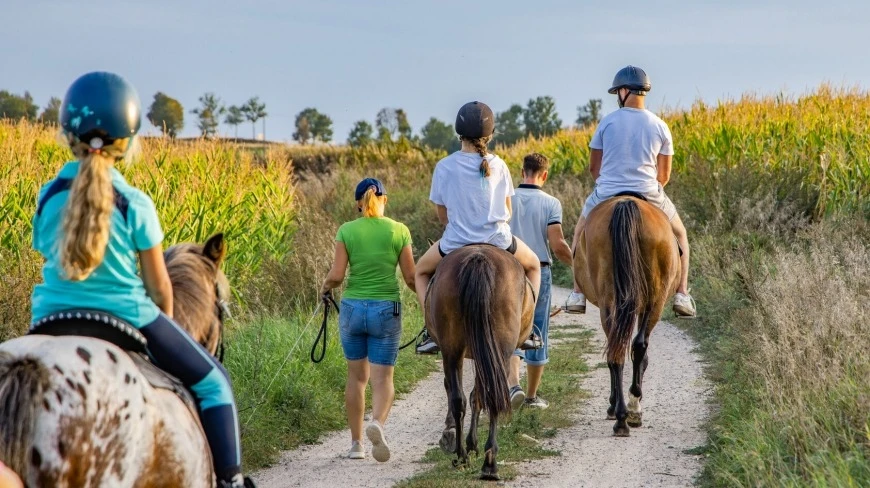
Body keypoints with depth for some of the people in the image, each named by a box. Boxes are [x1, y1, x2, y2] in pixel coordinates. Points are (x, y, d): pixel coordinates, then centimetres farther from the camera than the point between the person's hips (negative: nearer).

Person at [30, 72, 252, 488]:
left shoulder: (48, 197, 1)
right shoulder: (135, 204, -9)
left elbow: (49, 257, 12)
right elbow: (159, 287, -1)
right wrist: (164, 328, 18)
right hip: (127, 318, -4)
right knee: (213, 383, 13)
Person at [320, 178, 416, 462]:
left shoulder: (346, 231, -3)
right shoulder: (399, 231, -3)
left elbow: (336, 275, -8)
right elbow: (410, 278, -2)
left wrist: (325, 287, 13)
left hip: (353, 308, 1)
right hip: (386, 310, -1)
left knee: (356, 376, 14)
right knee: (382, 377, 2)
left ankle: (356, 444, 18)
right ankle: (377, 422, -29)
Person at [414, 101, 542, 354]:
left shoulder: (444, 167, -7)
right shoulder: (498, 165, -4)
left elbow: (442, 217, 1)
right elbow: (507, 211, 6)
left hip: (456, 243, -1)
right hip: (498, 241, 1)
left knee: (422, 270, 29)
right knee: (533, 265, 31)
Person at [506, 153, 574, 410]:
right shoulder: (550, 203, -6)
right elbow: (558, 246, -13)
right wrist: (577, 265, 5)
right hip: (539, 272, -1)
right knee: (537, 335, 10)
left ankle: (513, 384, -19)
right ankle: (532, 396, 17)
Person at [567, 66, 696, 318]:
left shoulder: (607, 122, -1)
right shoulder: (660, 127, 2)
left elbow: (593, 167, 7)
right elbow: (664, 175, 6)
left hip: (607, 194, 0)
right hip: (648, 195, 0)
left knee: (581, 232, 28)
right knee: (679, 234, 25)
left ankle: (578, 295, 23)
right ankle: (682, 295, 12)